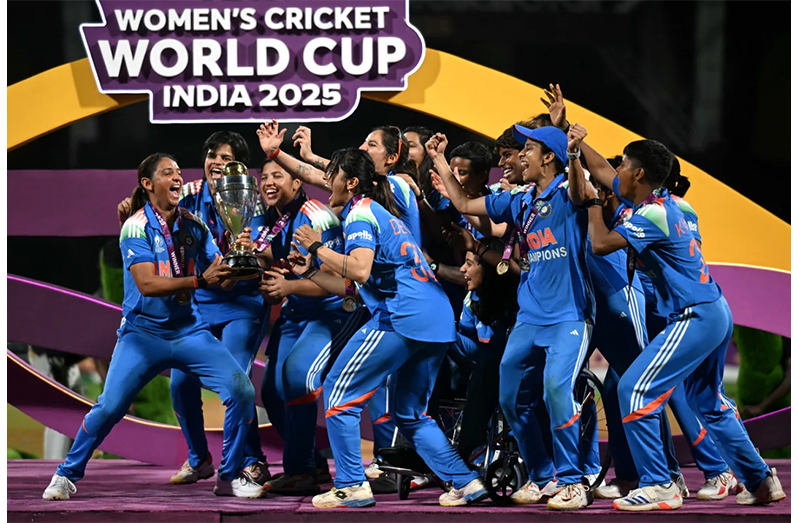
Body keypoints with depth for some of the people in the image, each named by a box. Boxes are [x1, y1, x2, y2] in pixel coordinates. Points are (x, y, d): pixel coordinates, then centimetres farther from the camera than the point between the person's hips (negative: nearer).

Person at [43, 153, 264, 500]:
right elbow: (147, 284, -21)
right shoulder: (136, 226, -10)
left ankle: (230, 477, 4)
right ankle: (67, 476, 6)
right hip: (144, 332, -4)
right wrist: (199, 281, -30)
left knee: (242, 391, -12)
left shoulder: (193, 225, 4)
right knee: (109, 406, -15)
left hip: (189, 331, 4)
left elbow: (221, 277, 3)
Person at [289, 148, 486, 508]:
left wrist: (319, 249, -9)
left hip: (402, 316, -10)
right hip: (438, 319, 10)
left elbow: (361, 270, -19)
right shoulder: (382, 214, 27)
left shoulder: (360, 213, -2)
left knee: (339, 392, -1)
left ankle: (351, 486, -3)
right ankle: (466, 482, 9)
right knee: (409, 414, 18)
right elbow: (352, 287, 27)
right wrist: (310, 272, 25)